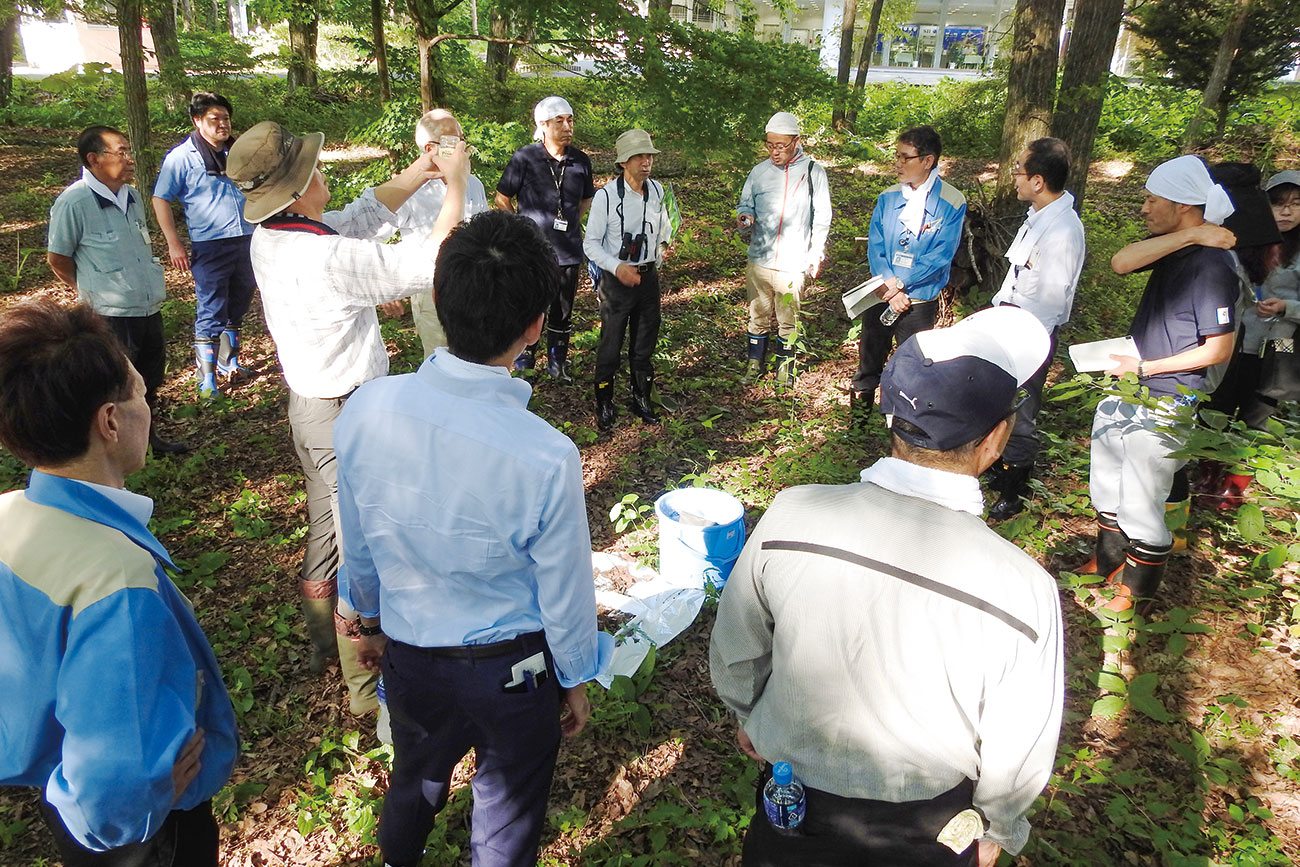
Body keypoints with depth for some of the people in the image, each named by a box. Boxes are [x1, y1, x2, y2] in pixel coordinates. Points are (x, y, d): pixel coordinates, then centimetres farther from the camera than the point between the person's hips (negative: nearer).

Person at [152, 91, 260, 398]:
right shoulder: (181, 157, -4)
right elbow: (160, 200, -2)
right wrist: (173, 243, -8)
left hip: (247, 240, 6)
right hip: (210, 246, -6)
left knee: (237, 307, 17)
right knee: (210, 312, -5)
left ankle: (228, 362, 33)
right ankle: (206, 378, 2)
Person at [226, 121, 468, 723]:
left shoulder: (267, 240, -1)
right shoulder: (327, 259, -29)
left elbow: (356, 219, 12)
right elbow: (429, 266, -26)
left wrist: (411, 178, 5)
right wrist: (454, 187, -15)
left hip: (308, 405, 9)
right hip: (349, 418, -9)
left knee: (326, 531, 24)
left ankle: (323, 643, 45)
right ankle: (365, 684, 20)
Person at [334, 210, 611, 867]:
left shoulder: (365, 410, -20)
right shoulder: (547, 459, -32)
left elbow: (357, 542, -3)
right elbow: (564, 595, -17)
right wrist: (575, 680, 3)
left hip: (407, 656, 5)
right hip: (511, 666, -4)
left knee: (416, 777, 34)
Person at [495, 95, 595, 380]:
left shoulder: (581, 161, 2)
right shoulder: (524, 159, -8)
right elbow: (502, 199, 2)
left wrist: (571, 225, 10)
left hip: (568, 250, 3)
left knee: (563, 310, 14)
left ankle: (557, 362, 31)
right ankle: (524, 363, 25)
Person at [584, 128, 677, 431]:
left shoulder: (657, 191, 1)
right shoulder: (607, 196, -14)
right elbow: (591, 243, -11)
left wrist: (664, 245, -5)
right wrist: (617, 268, -24)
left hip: (649, 276, 5)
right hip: (617, 279, -5)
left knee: (645, 342, 16)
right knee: (610, 346, 4)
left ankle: (641, 398, 34)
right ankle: (604, 405, 21)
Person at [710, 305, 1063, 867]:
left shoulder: (789, 518, -25)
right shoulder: (1022, 593, -30)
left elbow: (734, 654, -8)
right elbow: (1016, 762, -14)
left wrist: (748, 717, 14)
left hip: (789, 811, 1)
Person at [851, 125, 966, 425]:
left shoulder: (952, 203, -10)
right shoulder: (888, 198, 2)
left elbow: (941, 256, -14)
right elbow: (875, 248, -2)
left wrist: (899, 283, -20)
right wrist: (890, 291, -14)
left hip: (920, 299, -3)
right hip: (881, 295, 3)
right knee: (868, 364, 12)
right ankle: (858, 419, 28)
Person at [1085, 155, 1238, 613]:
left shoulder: (1211, 265, -21)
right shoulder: (1173, 246, 3)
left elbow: (1219, 350, -21)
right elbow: (1120, 262, -14)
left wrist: (1145, 368, -19)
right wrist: (1186, 235, -21)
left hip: (1161, 406, -8)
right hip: (1125, 393, 9)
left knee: (1141, 504, 5)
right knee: (1106, 485, 23)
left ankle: (1138, 592, 26)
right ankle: (1109, 561, 45)